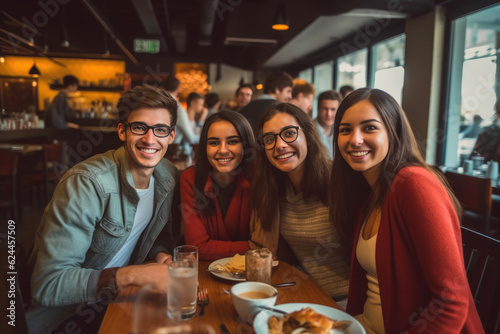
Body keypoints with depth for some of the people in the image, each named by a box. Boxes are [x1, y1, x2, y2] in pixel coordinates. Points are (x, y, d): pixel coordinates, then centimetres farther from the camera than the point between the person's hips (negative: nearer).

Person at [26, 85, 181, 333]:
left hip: (120, 297, 6)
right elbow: (48, 284, -28)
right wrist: (133, 275, -35)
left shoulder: (168, 175, -5)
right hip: (66, 314, -5)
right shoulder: (87, 184, -25)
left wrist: (160, 253, -9)